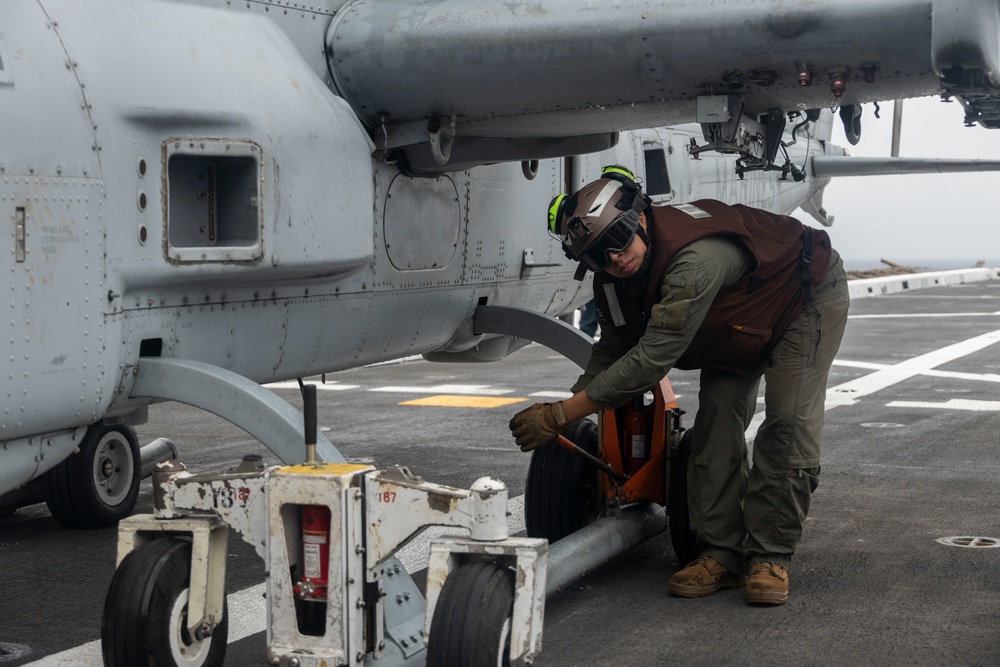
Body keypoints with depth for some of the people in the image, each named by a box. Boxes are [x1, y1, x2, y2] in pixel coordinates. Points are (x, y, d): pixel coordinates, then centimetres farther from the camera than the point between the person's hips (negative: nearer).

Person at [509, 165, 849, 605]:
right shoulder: (615, 280, -18)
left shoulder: (695, 258, -46)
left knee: (789, 423, -17)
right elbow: (612, 351, -3)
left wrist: (561, 415, -43)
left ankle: (769, 556, -9)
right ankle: (722, 553, -1)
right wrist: (568, 412, -18)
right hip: (739, 321, 7)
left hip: (809, 296, -7)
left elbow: (651, 360, -47)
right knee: (717, 420, -6)